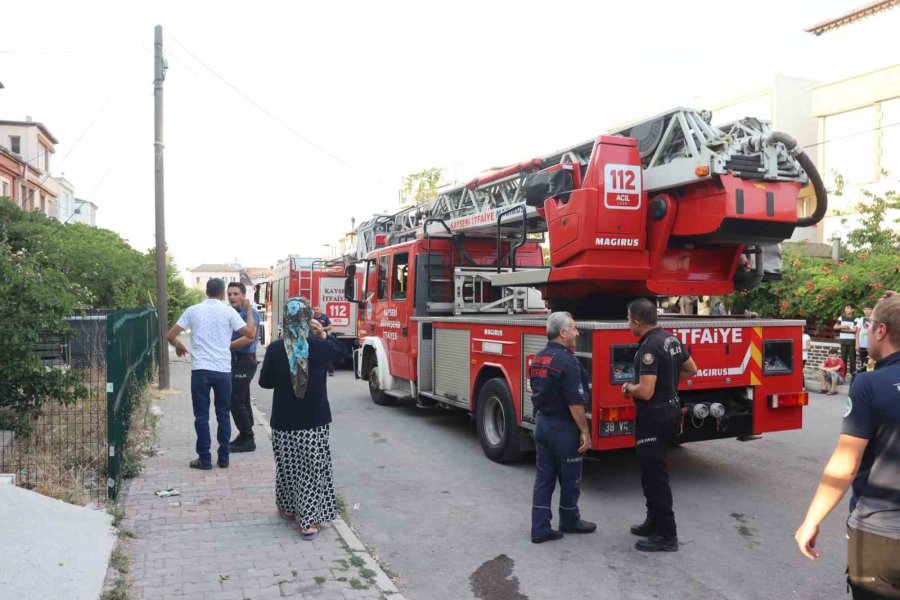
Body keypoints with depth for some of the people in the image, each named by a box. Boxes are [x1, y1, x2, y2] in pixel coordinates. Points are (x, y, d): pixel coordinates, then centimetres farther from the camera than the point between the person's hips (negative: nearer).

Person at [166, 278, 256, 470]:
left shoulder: (193, 311, 3)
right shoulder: (228, 311, -1)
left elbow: (170, 335, 5)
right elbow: (251, 334, -2)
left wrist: (179, 346, 26)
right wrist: (249, 310, 10)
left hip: (200, 370, 0)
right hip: (223, 370, 0)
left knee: (202, 416, 7)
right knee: (223, 415, 12)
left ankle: (205, 459, 10)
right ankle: (223, 458, 16)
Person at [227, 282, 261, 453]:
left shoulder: (249, 312, -14)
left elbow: (249, 338, -24)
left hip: (245, 361, -9)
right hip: (235, 361, 9)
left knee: (235, 400, -9)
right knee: (242, 400, 14)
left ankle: (247, 440, -3)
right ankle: (245, 437, 23)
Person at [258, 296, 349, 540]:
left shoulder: (275, 349, -10)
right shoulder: (321, 347, -10)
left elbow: (265, 382, 3)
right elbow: (342, 350, 12)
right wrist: (323, 335, 9)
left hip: (284, 422, 1)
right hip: (314, 421, -1)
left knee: (287, 466, 19)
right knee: (312, 470, 7)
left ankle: (289, 509, 36)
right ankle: (310, 521, 7)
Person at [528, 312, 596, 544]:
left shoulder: (538, 358, 6)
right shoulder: (567, 361, -20)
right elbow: (575, 402, -21)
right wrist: (585, 431, -14)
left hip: (541, 422, 8)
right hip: (562, 427, -8)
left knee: (544, 477, 10)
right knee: (570, 478, 11)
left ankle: (540, 529, 11)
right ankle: (569, 521, 28)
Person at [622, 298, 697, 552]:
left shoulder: (649, 347, -23)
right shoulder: (671, 338, 6)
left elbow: (645, 392, -28)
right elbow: (691, 370, 19)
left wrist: (628, 388, -8)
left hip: (654, 417, -10)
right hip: (671, 409, 10)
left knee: (654, 476, -1)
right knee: (654, 471, 20)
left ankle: (666, 535, 7)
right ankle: (654, 523, 31)